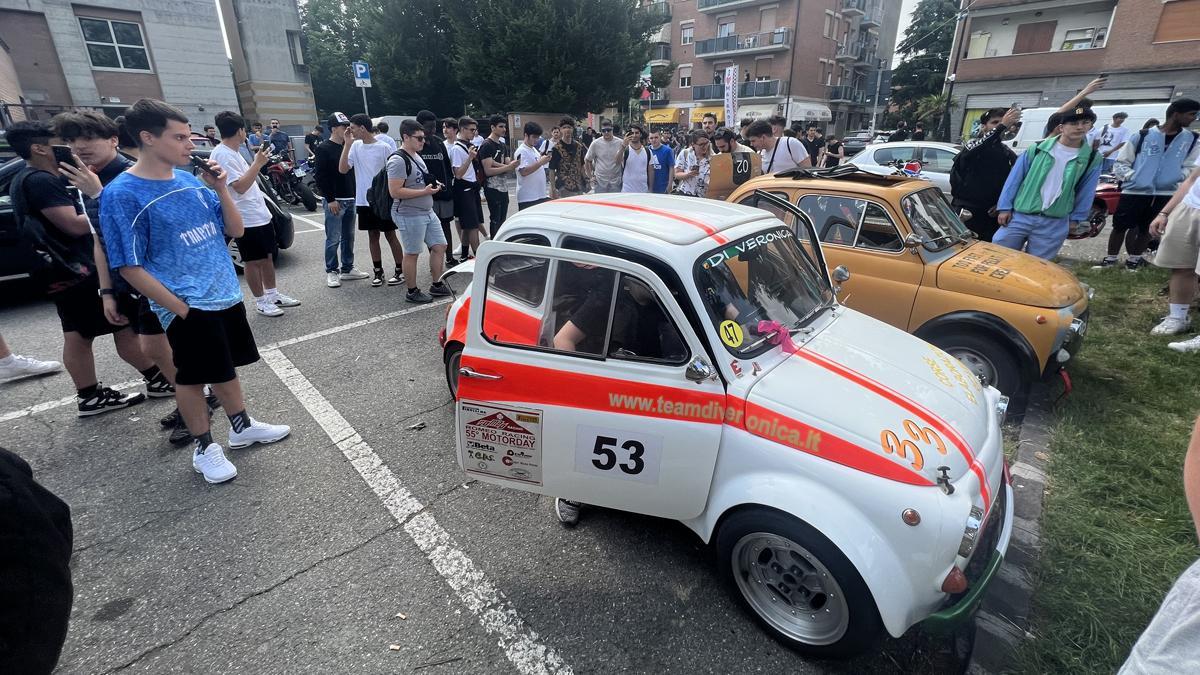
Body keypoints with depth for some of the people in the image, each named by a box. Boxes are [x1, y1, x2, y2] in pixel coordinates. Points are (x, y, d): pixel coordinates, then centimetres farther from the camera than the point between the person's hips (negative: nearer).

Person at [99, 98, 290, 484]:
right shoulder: (122, 195, -12)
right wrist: (181, 309, -14)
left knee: (225, 367, 18)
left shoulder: (191, 181, 5)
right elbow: (130, 267, -11)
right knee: (192, 376, 7)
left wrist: (221, 188, -7)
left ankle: (242, 427, 34)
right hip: (188, 307, -6)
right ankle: (204, 448, 23)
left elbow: (235, 230, 7)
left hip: (226, 295, 6)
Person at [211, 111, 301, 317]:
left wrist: (259, 162, 18)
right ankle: (261, 301, 11)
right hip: (247, 219, -10)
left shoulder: (233, 153, 15)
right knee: (254, 261, 1)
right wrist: (258, 163, -20)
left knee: (268, 256, 16)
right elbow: (240, 186, -23)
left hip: (260, 214, 10)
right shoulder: (222, 155, -16)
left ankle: (272, 294, 28)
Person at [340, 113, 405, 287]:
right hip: (364, 201, 5)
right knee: (372, 236, 11)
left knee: (390, 235, 3)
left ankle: (400, 271, 13)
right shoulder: (355, 146, 4)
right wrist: (347, 143, -8)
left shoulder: (384, 148, -9)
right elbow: (342, 169, -5)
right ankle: (378, 272, 20)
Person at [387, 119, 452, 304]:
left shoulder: (416, 156, 13)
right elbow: (395, 192, -23)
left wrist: (432, 184, 6)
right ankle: (412, 292, 16)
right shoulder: (398, 160, -17)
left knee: (440, 246, 12)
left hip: (427, 211, 9)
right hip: (410, 215, -9)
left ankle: (437, 285, 25)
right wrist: (425, 191, -21)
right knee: (412, 253, 2)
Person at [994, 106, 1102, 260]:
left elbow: (1086, 192, 10)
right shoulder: (1038, 148, 0)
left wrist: (1075, 218, 9)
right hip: (1019, 217, -1)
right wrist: (1005, 207, -3)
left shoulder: (1092, 158, 5)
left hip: (1054, 225, 1)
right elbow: (1014, 178, 1)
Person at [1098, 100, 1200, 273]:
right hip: (1135, 191, -3)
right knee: (1120, 226, -1)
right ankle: (1111, 258, 13)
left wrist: (1177, 177, -7)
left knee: (1147, 229, 11)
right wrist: (1133, 176, -11)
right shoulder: (1143, 136, -2)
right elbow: (1121, 162, 2)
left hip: (1165, 193, 3)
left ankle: (1134, 258, 23)